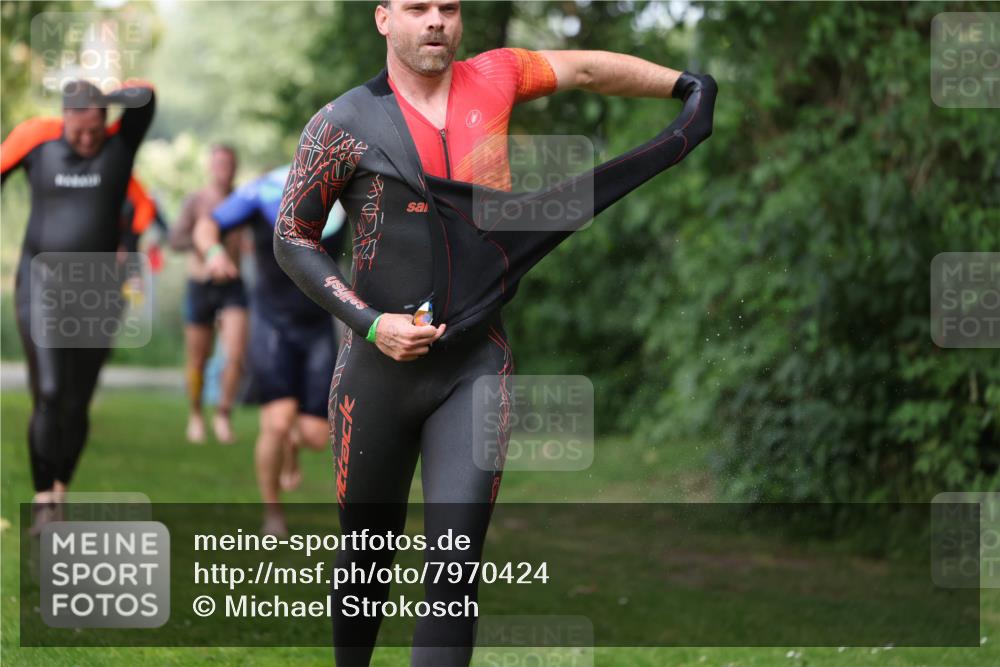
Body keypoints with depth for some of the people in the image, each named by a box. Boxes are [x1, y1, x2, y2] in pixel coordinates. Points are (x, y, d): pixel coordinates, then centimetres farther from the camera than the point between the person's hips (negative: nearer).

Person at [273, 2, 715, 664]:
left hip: (477, 366, 1)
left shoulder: (493, 78, 6)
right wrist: (371, 325, -9)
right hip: (378, 373, -1)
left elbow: (586, 67, 22)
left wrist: (691, 86, 29)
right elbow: (293, 238, 2)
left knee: (457, 567, -11)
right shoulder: (343, 124, -2)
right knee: (368, 555, 11)